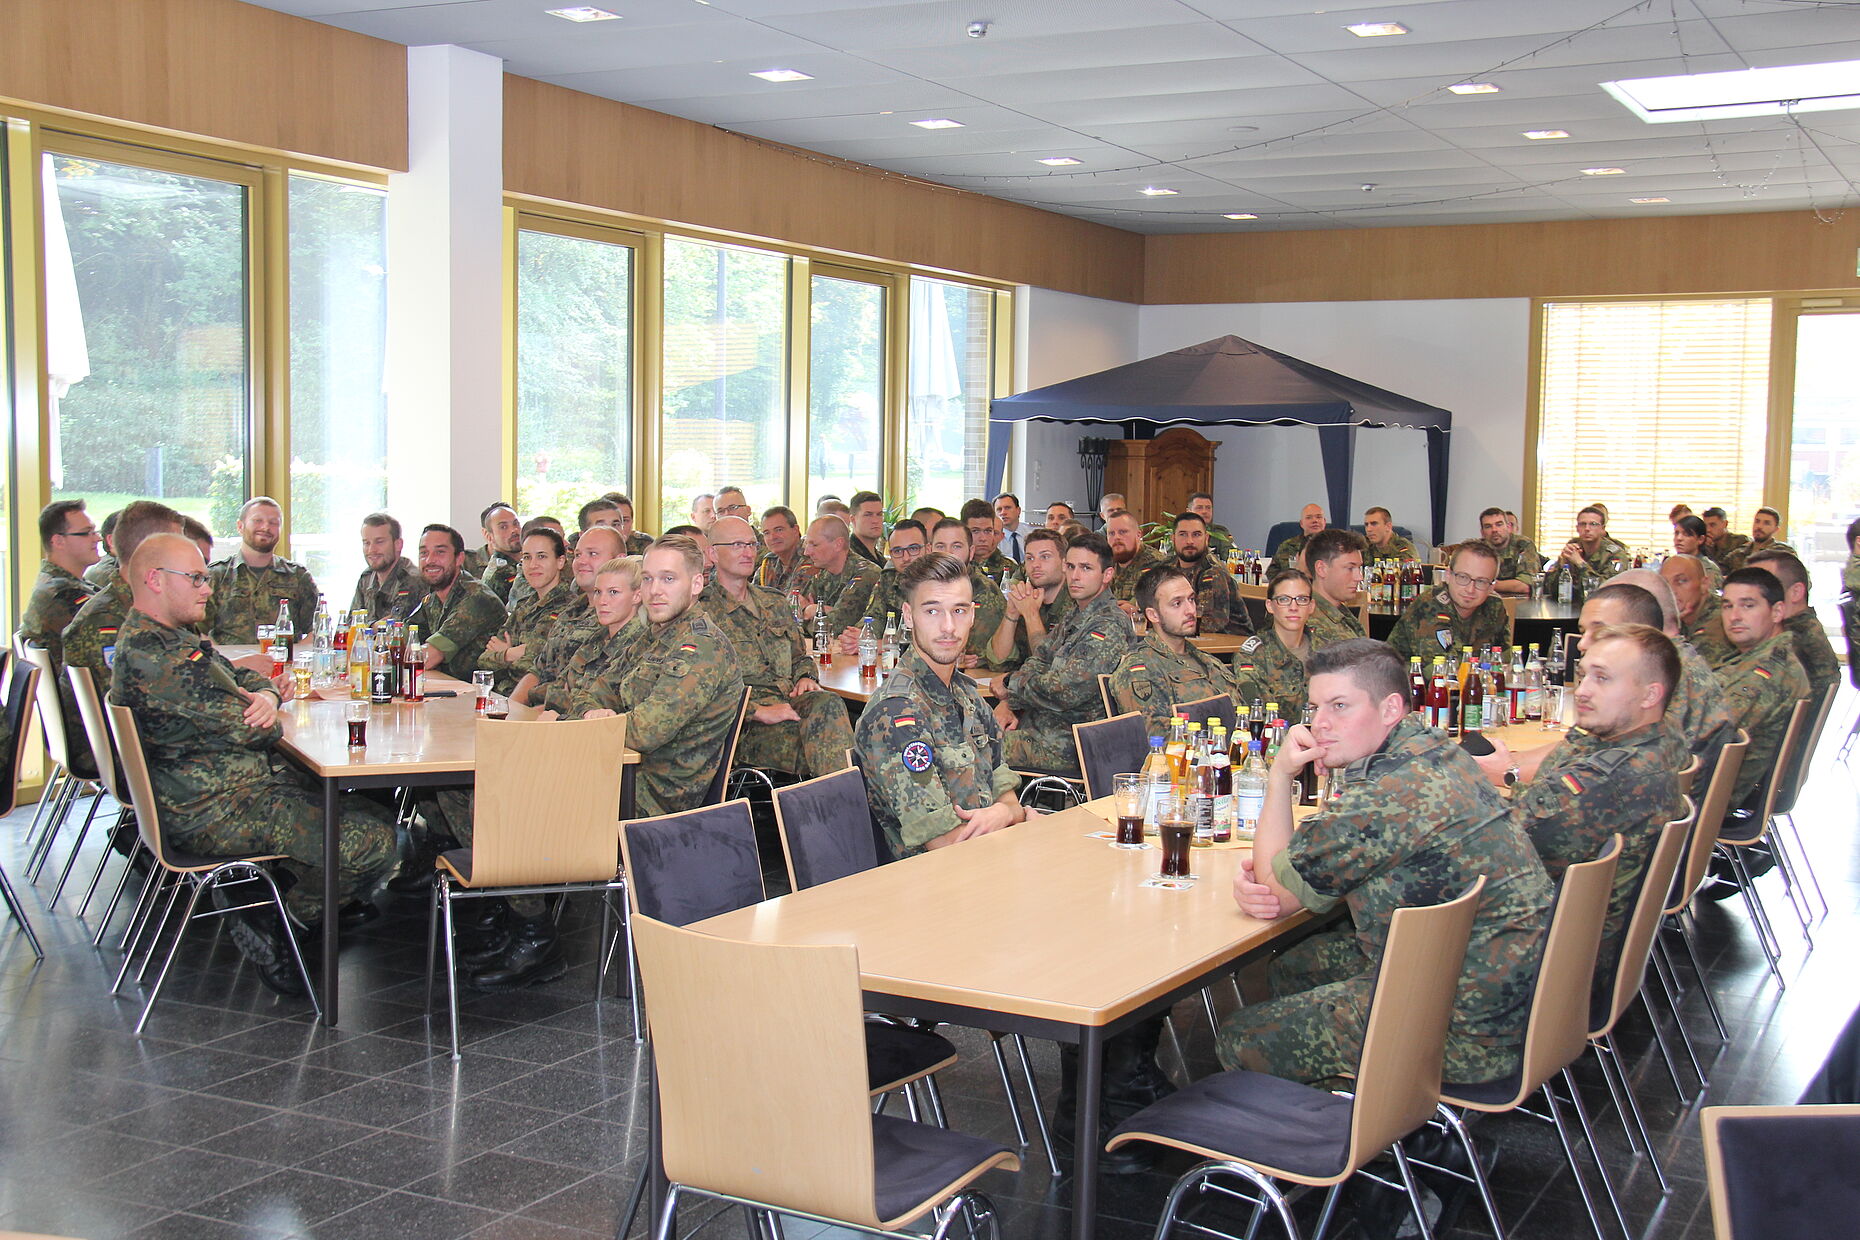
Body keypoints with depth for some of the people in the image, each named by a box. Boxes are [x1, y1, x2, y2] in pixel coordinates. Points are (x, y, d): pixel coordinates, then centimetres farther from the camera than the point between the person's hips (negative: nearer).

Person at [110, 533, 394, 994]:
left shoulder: (171, 639, 15)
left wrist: (267, 695, -4)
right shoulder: (149, 655, -21)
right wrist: (261, 714, 1)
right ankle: (274, 928, -1)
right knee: (371, 840, -17)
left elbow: (244, 677, 21)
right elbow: (244, 729, -23)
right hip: (215, 814, -11)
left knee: (371, 812, 9)